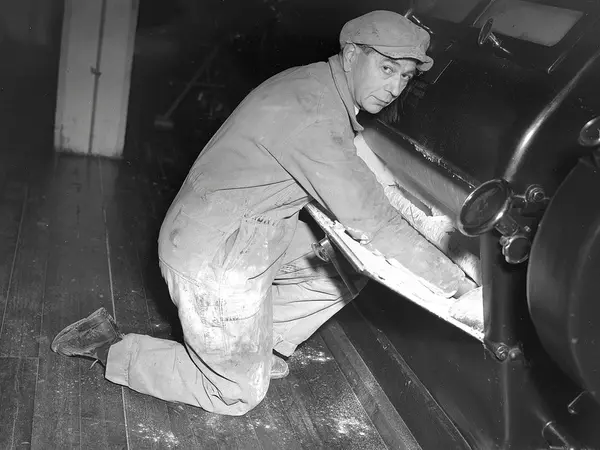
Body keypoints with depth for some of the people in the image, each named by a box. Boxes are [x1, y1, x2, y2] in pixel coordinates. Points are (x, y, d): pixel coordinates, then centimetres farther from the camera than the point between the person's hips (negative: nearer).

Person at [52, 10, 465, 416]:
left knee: (350, 268, 8)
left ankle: (262, 348, 17)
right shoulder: (311, 111, -28)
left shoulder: (321, 89, 3)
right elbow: (368, 219, -27)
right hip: (214, 261, -9)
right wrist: (452, 282, -20)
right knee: (238, 396, 6)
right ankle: (111, 350, 15)